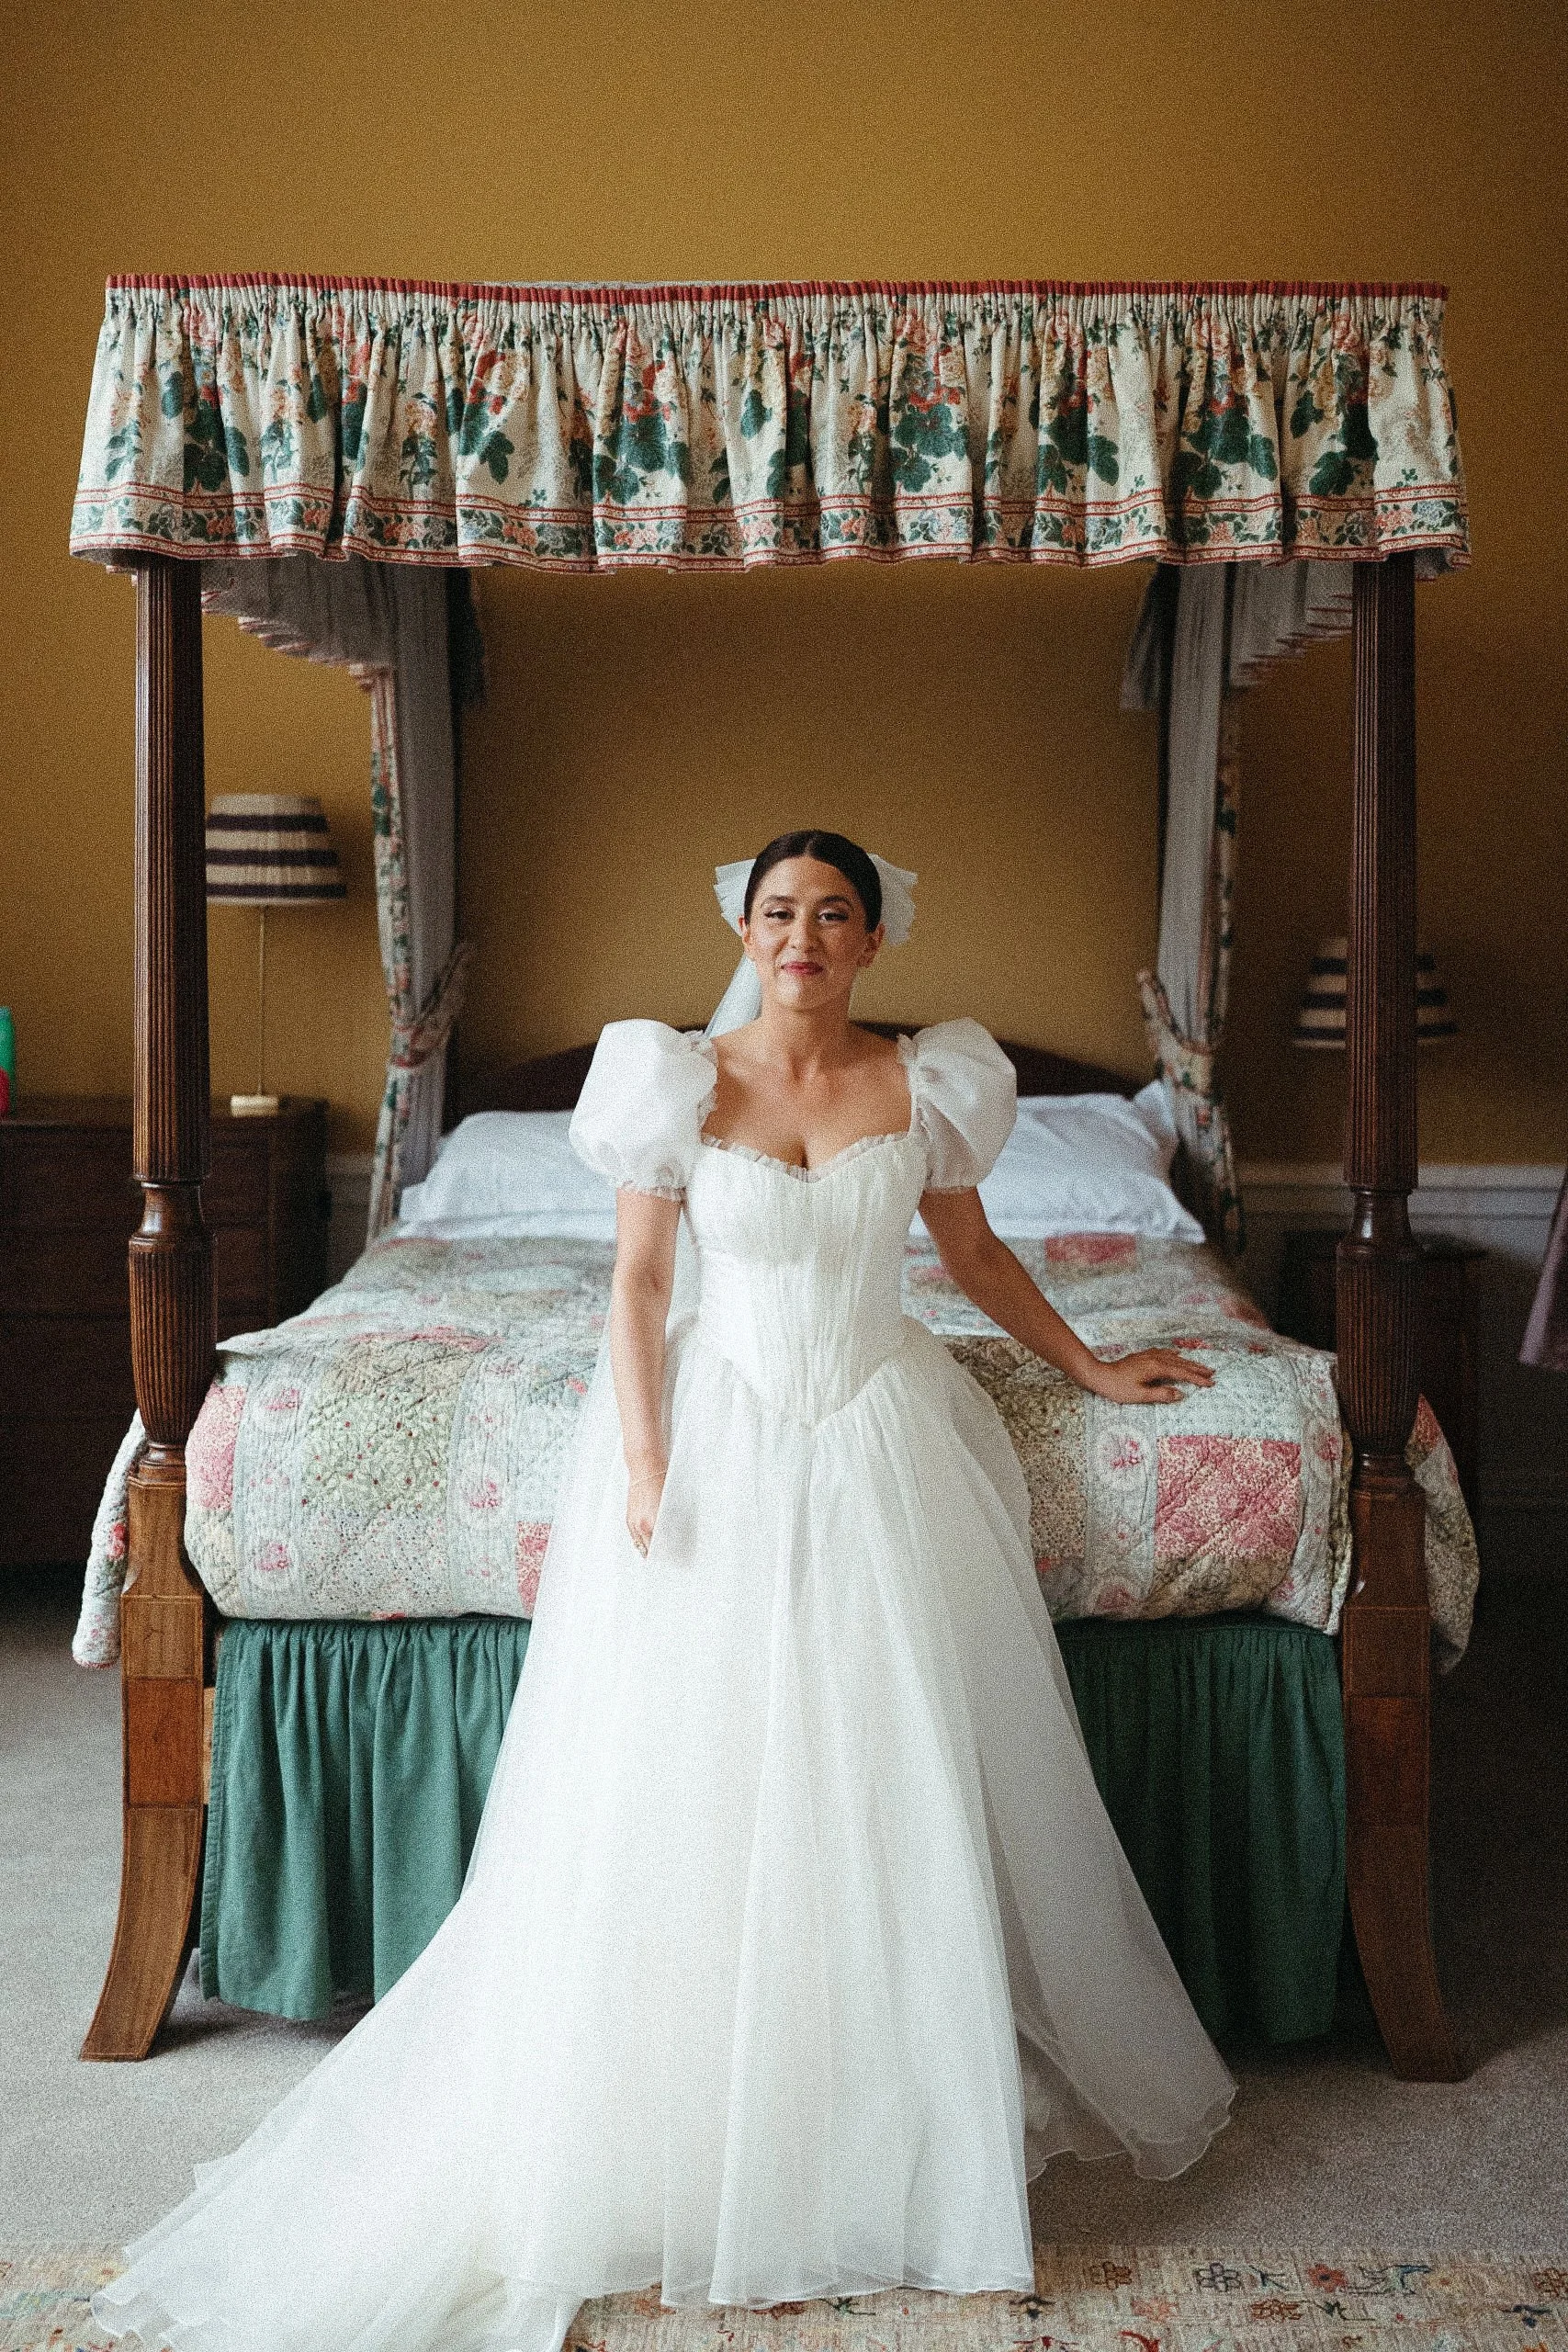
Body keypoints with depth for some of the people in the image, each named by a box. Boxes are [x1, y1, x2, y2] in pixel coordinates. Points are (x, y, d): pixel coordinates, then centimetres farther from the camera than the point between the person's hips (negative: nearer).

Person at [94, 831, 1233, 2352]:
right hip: (720, 1427, -1)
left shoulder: (928, 1085, 1)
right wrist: (644, 1459, -12)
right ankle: (690, 2115, 15)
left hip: (884, 1438, 2)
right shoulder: (681, 1084, -4)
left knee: (897, 1780, 3)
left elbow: (976, 1256, 15)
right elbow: (637, 1280, -2)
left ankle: (919, 2097, 22)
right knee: (698, 1781, -1)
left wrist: (1089, 1368, 21)